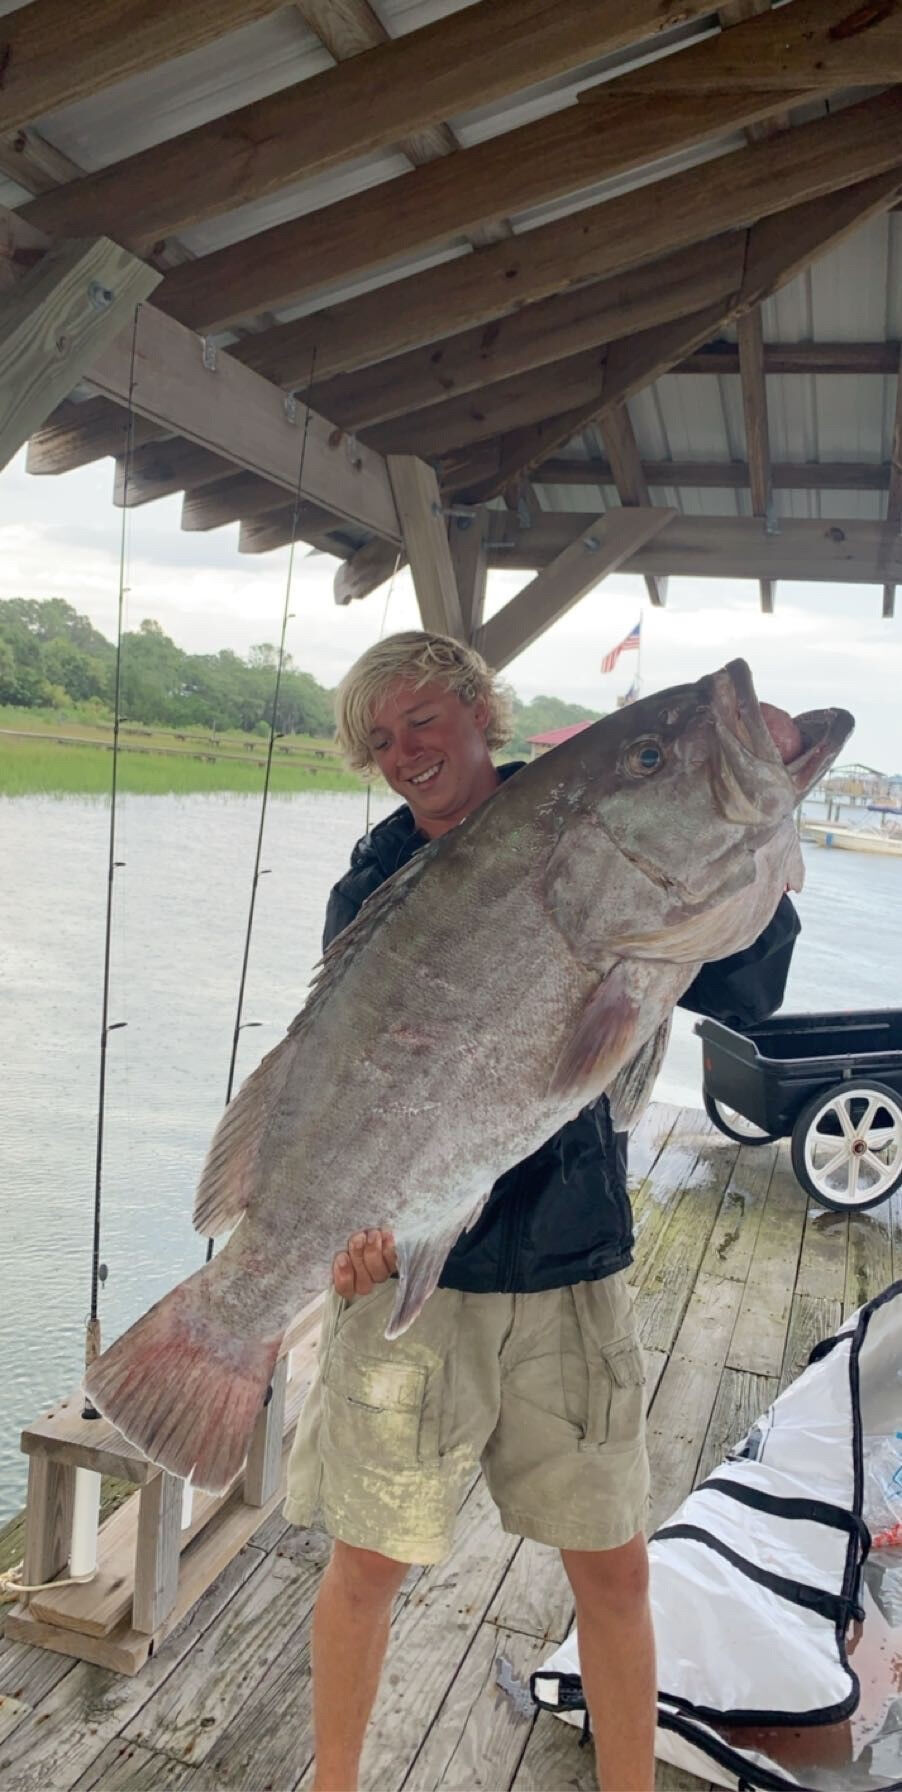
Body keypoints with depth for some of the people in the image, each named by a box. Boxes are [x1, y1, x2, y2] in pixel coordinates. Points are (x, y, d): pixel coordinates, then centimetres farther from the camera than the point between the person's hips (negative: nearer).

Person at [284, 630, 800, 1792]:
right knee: (369, 1562, 13)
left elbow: (743, 996, -5)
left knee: (614, 1566, 13)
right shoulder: (374, 890, -4)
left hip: (573, 1270, 1)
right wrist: (359, 1216, -26)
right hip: (413, 1269, -1)